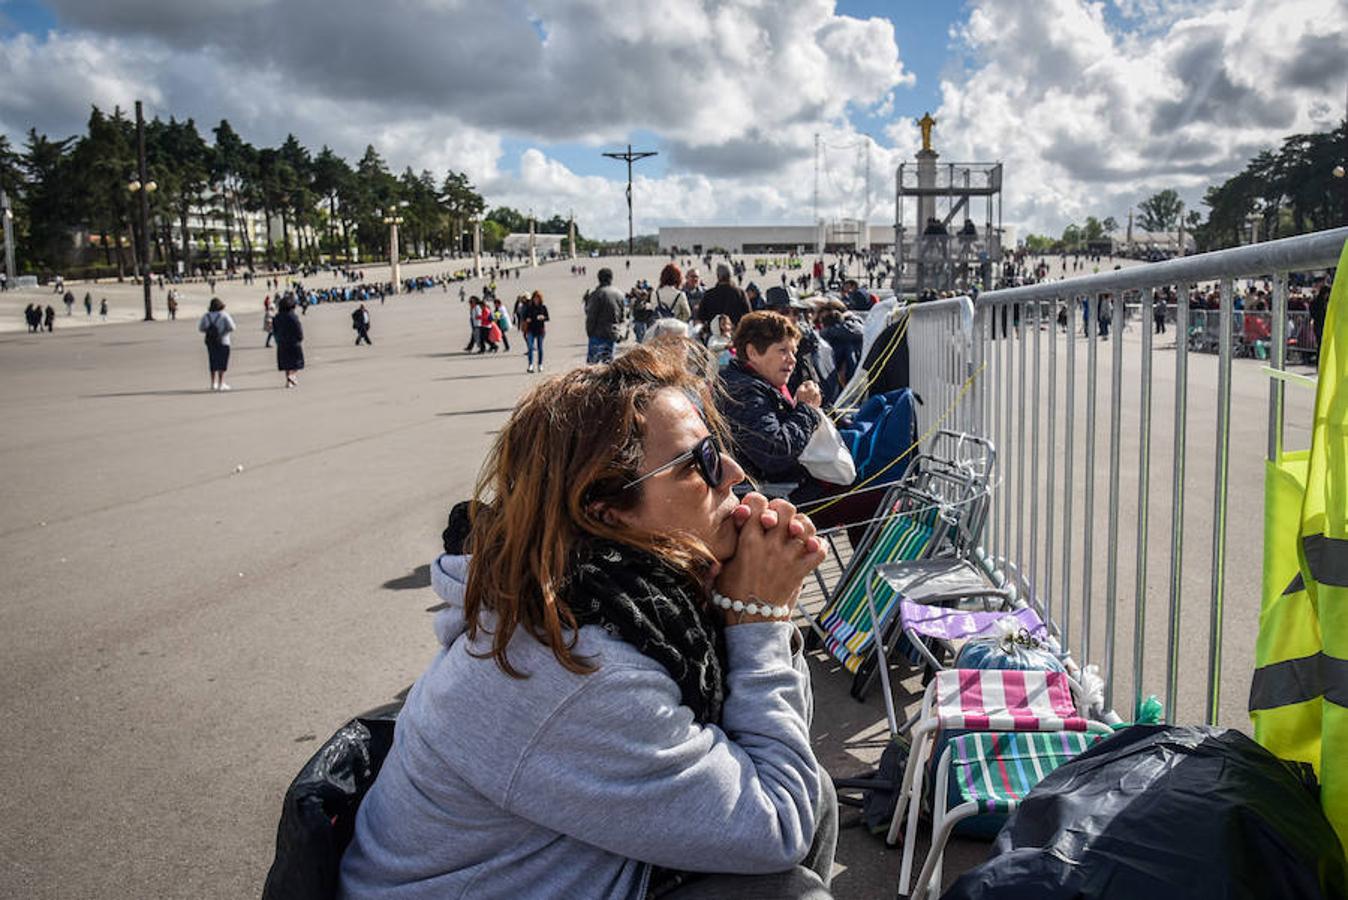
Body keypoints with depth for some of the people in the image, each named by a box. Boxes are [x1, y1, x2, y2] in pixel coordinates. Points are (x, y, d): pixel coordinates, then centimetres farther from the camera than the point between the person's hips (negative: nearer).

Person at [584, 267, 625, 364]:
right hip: (613, 334, 6)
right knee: (608, 361, 11)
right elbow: (622, 317, 14)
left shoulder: (597, 293, -12)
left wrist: (589, 331, -1)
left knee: (592, 361, -5)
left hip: (598, 334, -6)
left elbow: (591, 316, -10)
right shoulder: (619, 294, 8)